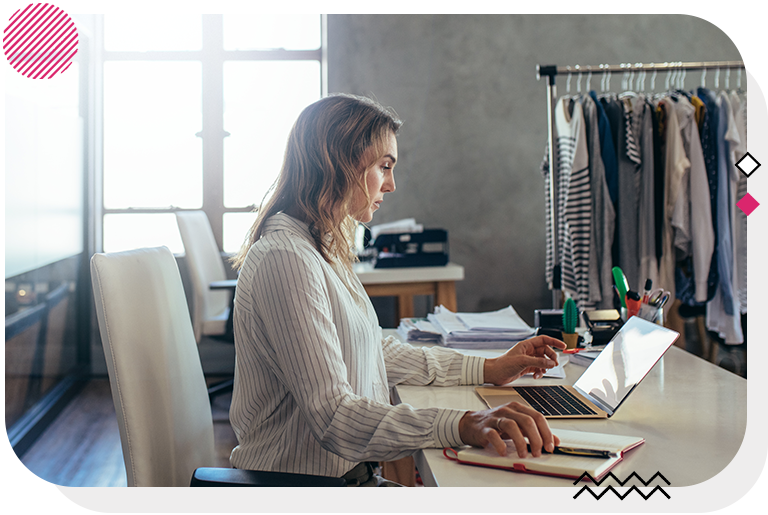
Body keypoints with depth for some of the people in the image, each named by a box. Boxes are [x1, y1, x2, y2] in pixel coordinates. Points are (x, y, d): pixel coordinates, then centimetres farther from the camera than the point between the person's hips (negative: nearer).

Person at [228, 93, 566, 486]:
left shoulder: (323, 248, 12)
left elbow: (375, 352, 19)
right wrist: (462, 426, -37)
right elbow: (334, 417, -27)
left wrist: (488, 369, 15)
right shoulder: (286, 260, -21)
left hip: (345, 473, 9)